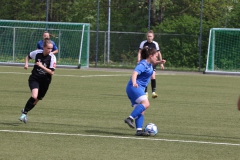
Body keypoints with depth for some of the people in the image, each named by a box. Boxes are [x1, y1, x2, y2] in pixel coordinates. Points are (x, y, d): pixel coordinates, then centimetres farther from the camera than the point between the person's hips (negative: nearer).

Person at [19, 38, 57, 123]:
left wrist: (42, 66, -28)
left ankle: (25, 111, 36)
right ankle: (24, 113, -9)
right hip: (34, 78, -1)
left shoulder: (52, 57, -14)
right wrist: (26, 64, -5)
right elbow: (28, 56, 13)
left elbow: (52, 72, -19)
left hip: (45, 81, 1)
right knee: (34, 96, -25)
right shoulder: (37, 53, -10)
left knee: (37, 99, 12)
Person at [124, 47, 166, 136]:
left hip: (139, 88, 11)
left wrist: (159, 62, 21)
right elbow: (135, 73, -31)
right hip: (134, 87, -11)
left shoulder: (149, 63, 15)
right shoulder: (143, 64, -15)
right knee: (145, 103, -30)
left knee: (141, 111, 3)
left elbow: (152, 63, 41)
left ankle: (139, 130, -5)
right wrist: (134, 82, -49)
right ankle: (130, 118, -37)